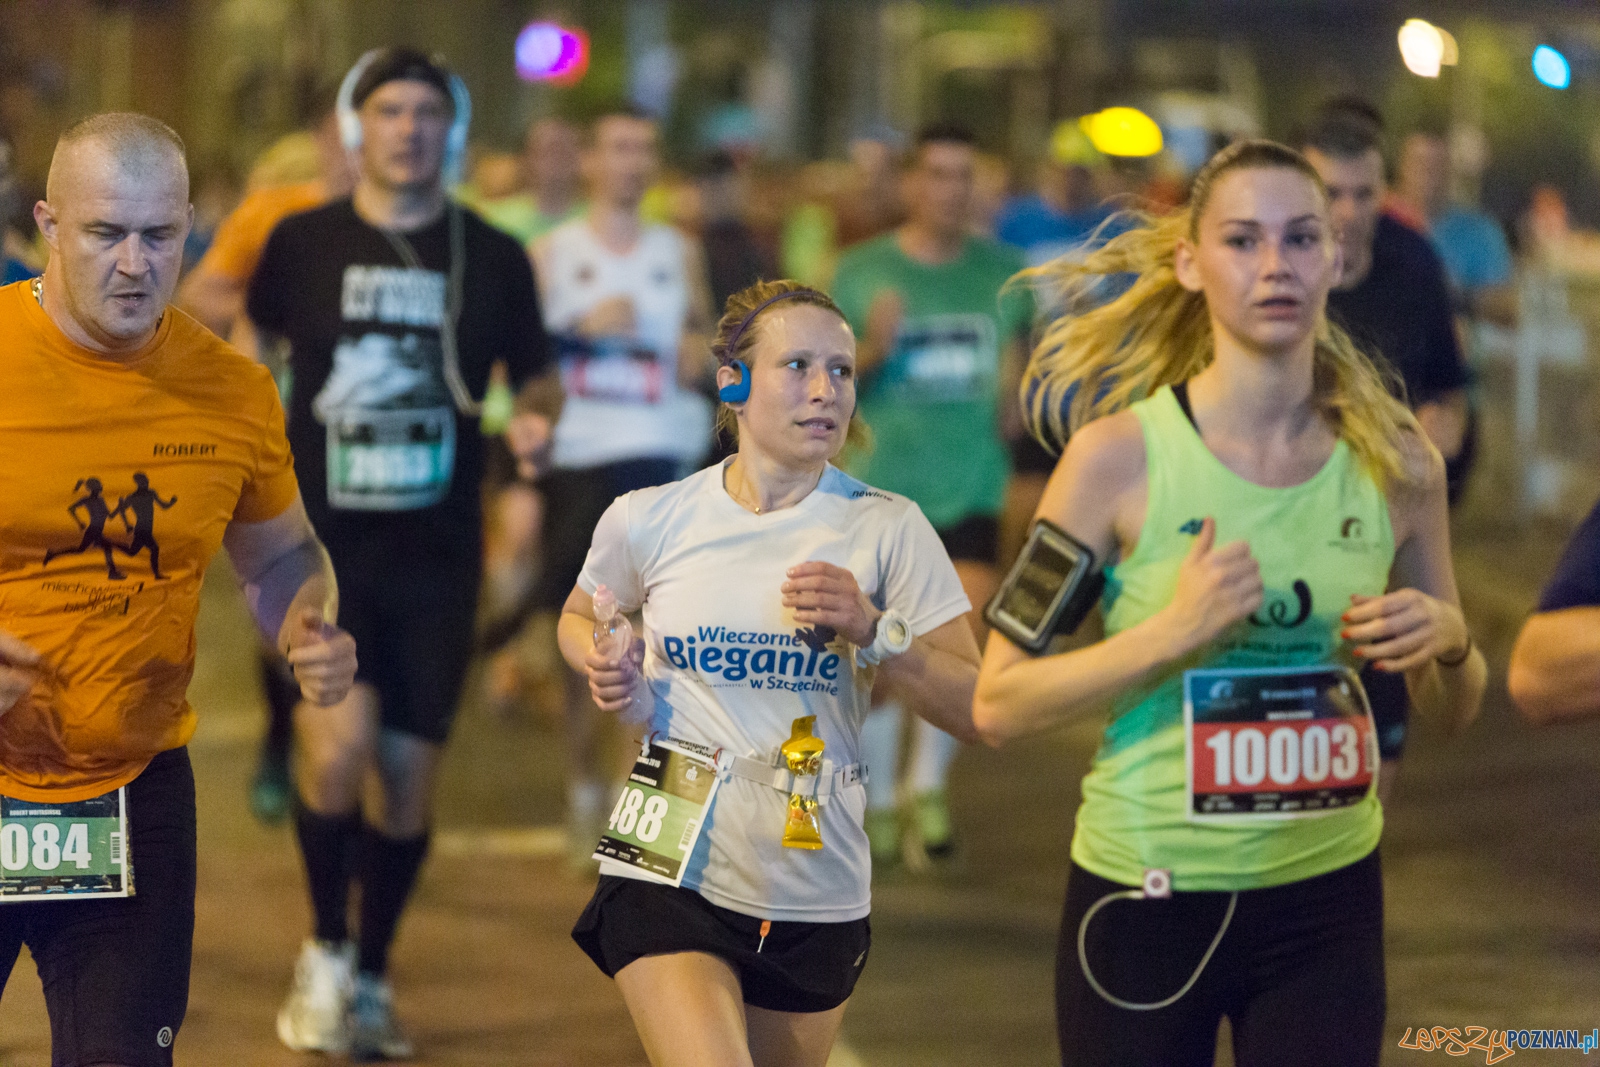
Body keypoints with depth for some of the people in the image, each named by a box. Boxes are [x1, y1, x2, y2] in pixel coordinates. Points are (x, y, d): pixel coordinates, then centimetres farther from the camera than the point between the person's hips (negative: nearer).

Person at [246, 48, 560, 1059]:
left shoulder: (493, 258, 2)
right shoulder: (305, 243, 1)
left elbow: (536, 375, 14)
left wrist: (536, 420, -8)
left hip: (437, 554, 2)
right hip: (322, 539, -2)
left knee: (410, 774, 4)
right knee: (339, 742, -20)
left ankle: (372, 977, 26)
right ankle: (327, 953, 3)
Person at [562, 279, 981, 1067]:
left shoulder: (886, 530, -4)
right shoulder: (650, 520, -2)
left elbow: (980, 710, -4)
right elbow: (580, 617, 20)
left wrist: (873, 632, -18)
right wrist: (605, 666, -2)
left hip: (818, 900, 2)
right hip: (668, 880, -2)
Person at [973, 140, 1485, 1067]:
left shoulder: (1394, 460, -1)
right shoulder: (1120, 456, -10)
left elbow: (1455, 709, 12)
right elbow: (999, 703, -12)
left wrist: (1448, 644, -11)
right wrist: (1173, 633, -23)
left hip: (1327, 899, 2)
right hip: (1147, 905, -2)